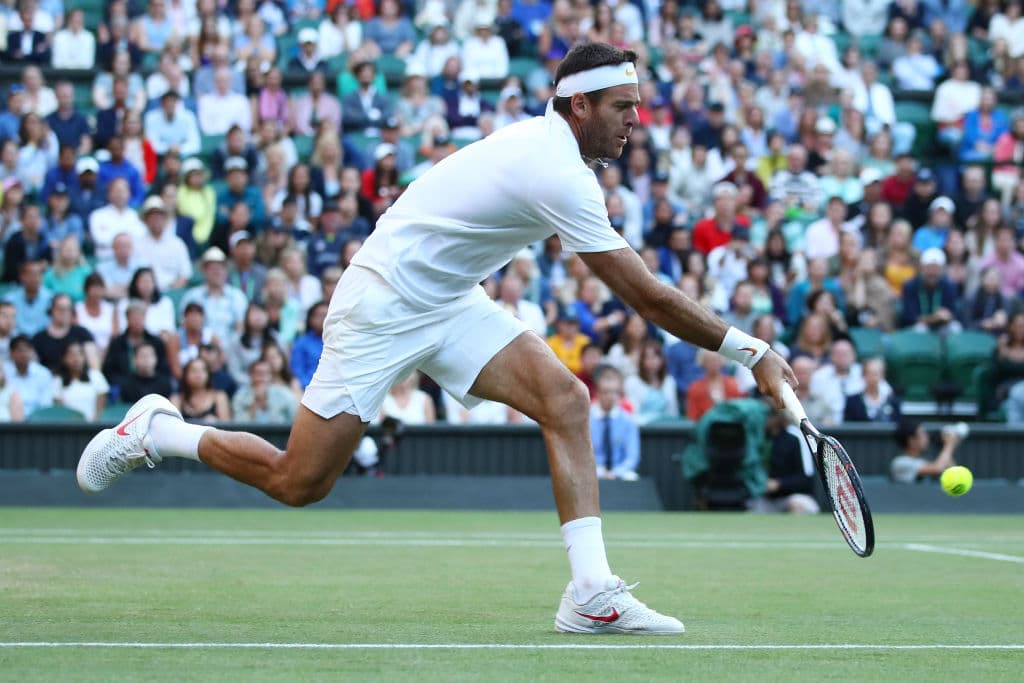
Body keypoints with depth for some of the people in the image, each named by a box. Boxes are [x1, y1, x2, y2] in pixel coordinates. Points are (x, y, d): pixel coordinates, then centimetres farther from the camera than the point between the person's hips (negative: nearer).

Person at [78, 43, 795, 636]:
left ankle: (592, 592, -17)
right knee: (298, 483, -3)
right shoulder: (557, 175, -27)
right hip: (384, 307, -9)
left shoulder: (543, 142, 3)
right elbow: (649, 298, -25)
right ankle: (158, 431, 21)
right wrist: (749, 350, -20)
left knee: (564, 397, -12)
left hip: (448, 301, 9)